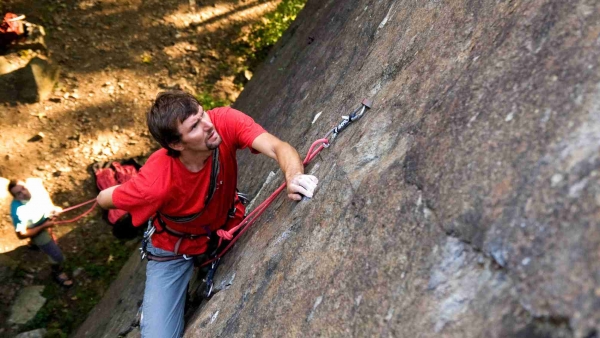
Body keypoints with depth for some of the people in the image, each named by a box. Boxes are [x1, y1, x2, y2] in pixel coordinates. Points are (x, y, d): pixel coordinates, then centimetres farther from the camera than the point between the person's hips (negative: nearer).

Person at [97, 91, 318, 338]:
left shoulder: (224, 121, -30)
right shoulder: (156, 183, -37)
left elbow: (279, 148, -41)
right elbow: (104, 199, -20)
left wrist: (293, 177, -62)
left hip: (228, 223, 4)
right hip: (174, 248, -3)